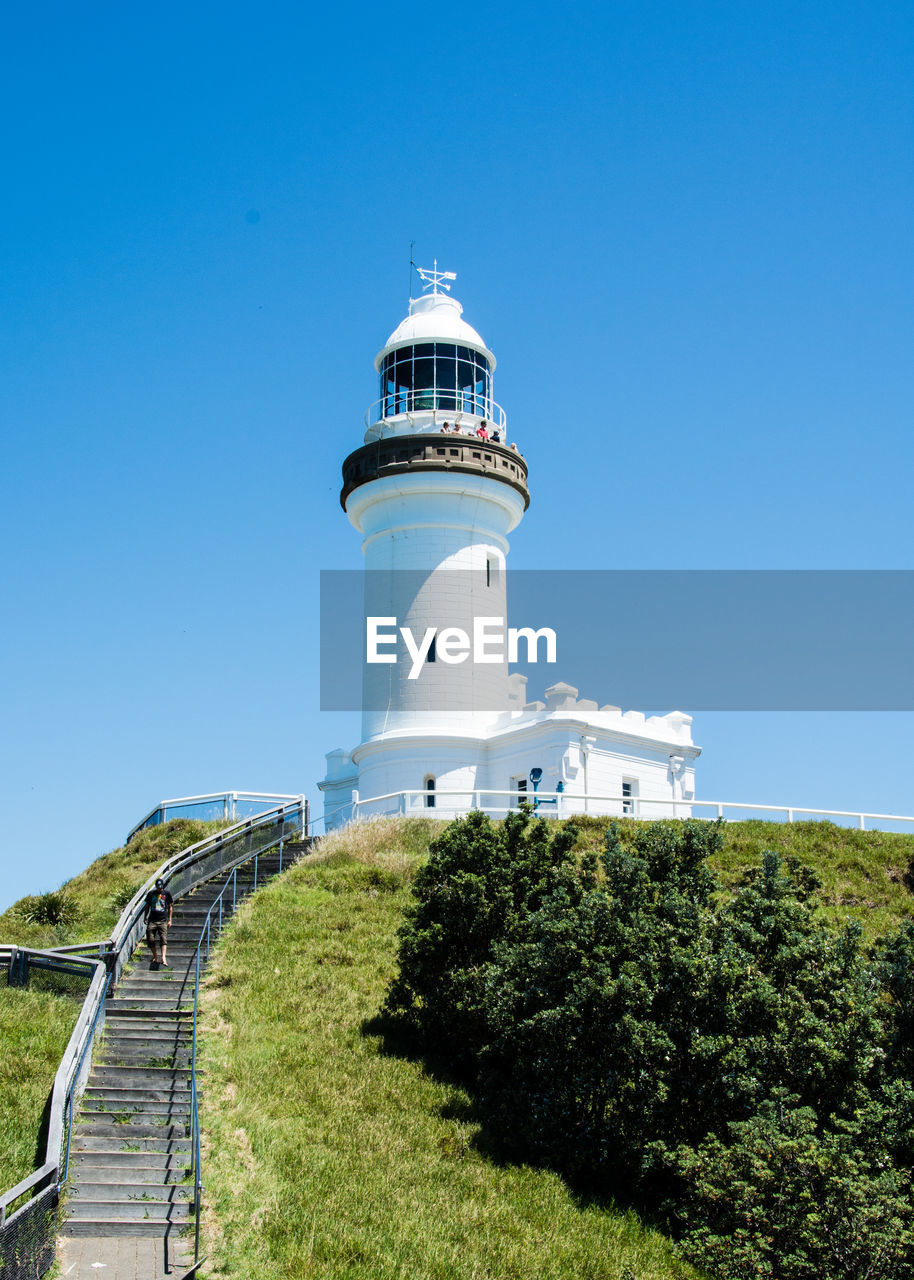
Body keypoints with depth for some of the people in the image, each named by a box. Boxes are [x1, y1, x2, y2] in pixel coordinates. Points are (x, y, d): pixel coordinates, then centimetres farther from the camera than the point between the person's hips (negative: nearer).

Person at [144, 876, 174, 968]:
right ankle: (155, 957, 15)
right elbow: (147, 906, 20)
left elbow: (170, 906, 9)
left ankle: (163, 958, -25)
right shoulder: (151, 893, 9)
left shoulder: (166, 893, 4)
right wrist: (145, 917, 14)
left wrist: (169, 920, 5)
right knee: (150, 939, -1)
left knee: (163, 939, -15)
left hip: (163, 920, -2)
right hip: (152, 920, 2)